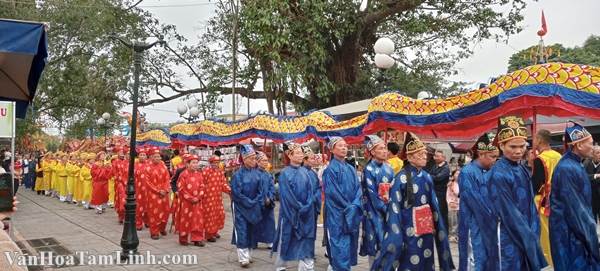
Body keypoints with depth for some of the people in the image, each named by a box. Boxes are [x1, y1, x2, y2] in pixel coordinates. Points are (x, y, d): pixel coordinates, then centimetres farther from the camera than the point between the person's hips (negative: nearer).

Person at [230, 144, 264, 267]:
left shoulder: (257, 173, 1)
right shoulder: (238, 174, -13)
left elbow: (260, 191, 5)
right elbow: (236, 193, -15)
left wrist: (256, 203, -7)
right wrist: (249, 202, -14)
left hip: (254, 208, 5)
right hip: (240, 208, -5)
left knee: (251, 231, 9)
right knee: (242, 232, -5)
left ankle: (249, 255, 21)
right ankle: (243, 258, -2)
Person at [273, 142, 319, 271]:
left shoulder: (307, 172, 7)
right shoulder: (285, 174, -7)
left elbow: (312, 191, 4)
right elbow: (286, 196, -12)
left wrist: (307, 207, -9)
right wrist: (299, 208, -14)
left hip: (306, 214, 4)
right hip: (290, 214, -4)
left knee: (305, 242, 3)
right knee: (286, 240, 9)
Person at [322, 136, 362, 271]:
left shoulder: (351, 169, 13)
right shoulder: (330, 169, -7)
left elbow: (358, 188, 7)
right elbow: (332, 192, -13)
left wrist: (354, 206, -9)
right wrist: (347, 207, -12)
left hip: (352, 214, 7)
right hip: (337, 214, -7)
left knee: (350, 244, 10)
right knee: (340, 245, -7)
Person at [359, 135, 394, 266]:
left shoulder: (388, 168, 9)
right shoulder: (369, 170, -9)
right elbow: (372, 195, -13)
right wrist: (386, 209, -13)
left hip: (389, 211, 6)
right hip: (375, 212, -6)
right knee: (375, 245, -1)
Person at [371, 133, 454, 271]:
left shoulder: (427, 177, 6)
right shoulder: (401, 178, -12)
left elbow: (433, 205, 13)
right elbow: (394, 208, -13)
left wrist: (436, 227, 10)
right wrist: (395, 235, -17)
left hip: (426, 230, 6)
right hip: (409, 231, -6)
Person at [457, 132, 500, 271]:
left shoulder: (489, 172, 8)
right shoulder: (467, 173, -16)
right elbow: (476, 203, -18)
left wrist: (495, 217, -3)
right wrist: (494, 218, -9)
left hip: (490, 226, 7)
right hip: (475, 227, -7)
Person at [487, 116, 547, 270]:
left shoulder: (522, 169, 6)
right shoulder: (498, 174, -18)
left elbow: (530, 205, 11)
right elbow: (509, 214, -17)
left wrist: (533, 234, 3)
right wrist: (530, 239, -12)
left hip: (527, 237, 7)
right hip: (511, 241, -7)